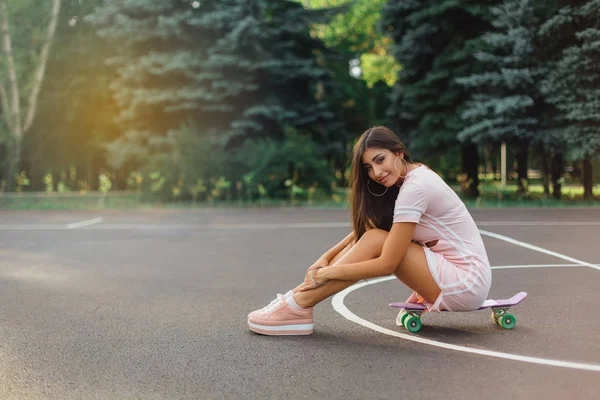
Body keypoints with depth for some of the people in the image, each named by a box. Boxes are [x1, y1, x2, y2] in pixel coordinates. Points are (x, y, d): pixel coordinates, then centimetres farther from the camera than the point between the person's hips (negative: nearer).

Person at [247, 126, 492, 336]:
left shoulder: (414, 188, -21)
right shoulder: (415, 175, 7)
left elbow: (387, 264, -21)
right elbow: (363, 230, 11)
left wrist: (329, 272, -14)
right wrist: (326, 258, -2)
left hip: (467, 283, -9)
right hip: (459, 276, 9)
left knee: (375, 241, -19)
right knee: (368, 237, -2)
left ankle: (297, 306, -16)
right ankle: (299, 297, -5)